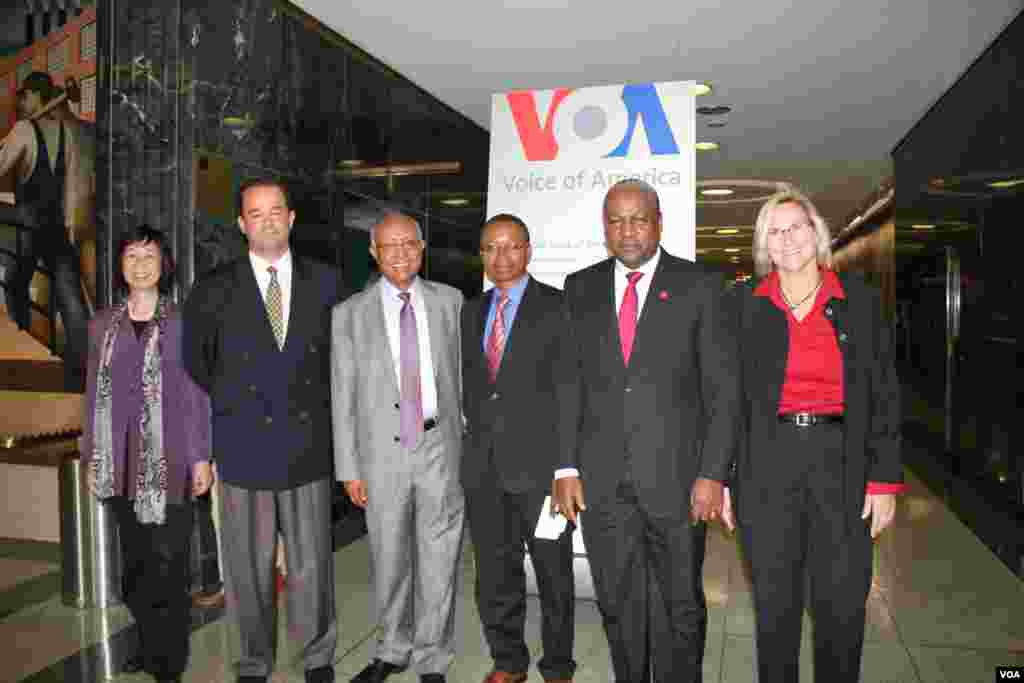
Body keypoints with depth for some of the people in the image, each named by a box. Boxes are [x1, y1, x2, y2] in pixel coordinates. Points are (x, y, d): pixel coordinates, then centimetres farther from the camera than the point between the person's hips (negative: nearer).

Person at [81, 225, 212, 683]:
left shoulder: (181, 322, -1)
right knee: (134, 559, 12)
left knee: (168, 563, -1)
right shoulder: (103, 324, 8)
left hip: (169, 458, -3)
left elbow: (197, 393, -1)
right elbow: (93, 394, 11)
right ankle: (148, 646, 29)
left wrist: (201, 457, -5)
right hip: (122, 460, 3)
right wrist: (91, 457, 9)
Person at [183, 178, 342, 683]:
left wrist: (330, 420, 5)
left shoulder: (325, 283, 3)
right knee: (249, 567, 11)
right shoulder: (213, 291, 1)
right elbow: (194, 370, 8)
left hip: (308, 447, 0)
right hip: (241, 449, 0)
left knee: (312, 564, 9)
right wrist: (213, 432, 5)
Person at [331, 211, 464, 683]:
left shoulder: (450, 301, 3)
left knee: (438, 563, 7)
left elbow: (464, 372, 5)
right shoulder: (350, 314, 0)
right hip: (382, 456, 0)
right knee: (389, 562, 13)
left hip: (441, 451, 0)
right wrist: (348, 467, -1)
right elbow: (342, 397, 0)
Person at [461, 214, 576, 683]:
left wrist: (567, 467, -12)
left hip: (538, 464, -4)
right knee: (495, 574, 14)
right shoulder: (472, 312, 13)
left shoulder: (557, 307, -4)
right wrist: (474, 441, 8)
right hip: (482, 467, 5)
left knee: (554, 574, 9)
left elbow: (568, 390, -8)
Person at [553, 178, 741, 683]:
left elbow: (723, 387, -2)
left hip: (677, 477, -2)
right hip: (602, 483, 2)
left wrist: (713, 473, -9)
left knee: (680, 607, 11)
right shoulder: (580, 288, 7)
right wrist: (565, 467, 0)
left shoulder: (699, 285, 0)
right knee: (618, 606, 14)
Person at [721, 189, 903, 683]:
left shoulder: (860, 301, 3)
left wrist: (885, 478, -2)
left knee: (843, 603, 7)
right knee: (774, 603, 10)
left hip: (843, 465, 0)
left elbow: (883, 395, 3)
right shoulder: (744, 304, 3)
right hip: (766, 466, 0)